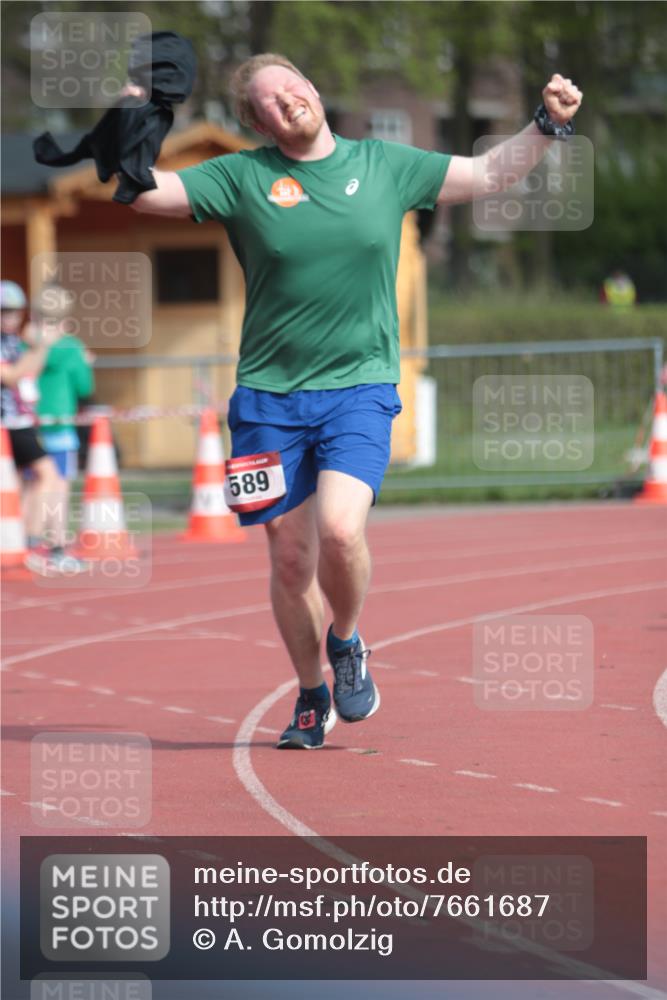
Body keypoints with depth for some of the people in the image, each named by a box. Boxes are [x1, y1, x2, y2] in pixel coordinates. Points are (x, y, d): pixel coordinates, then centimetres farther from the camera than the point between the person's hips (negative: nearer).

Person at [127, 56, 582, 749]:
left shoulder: (385, 166, 5)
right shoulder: (242, 177, 1)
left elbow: (488, 174, 14)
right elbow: (145, 193, -4)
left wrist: (547, 124, 2)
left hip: (359, 388, -1)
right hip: (269, 397, 1)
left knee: (339, 528, -22)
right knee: (290, 555, 3)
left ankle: (346, 644, 9)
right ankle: (311, 697, 24)